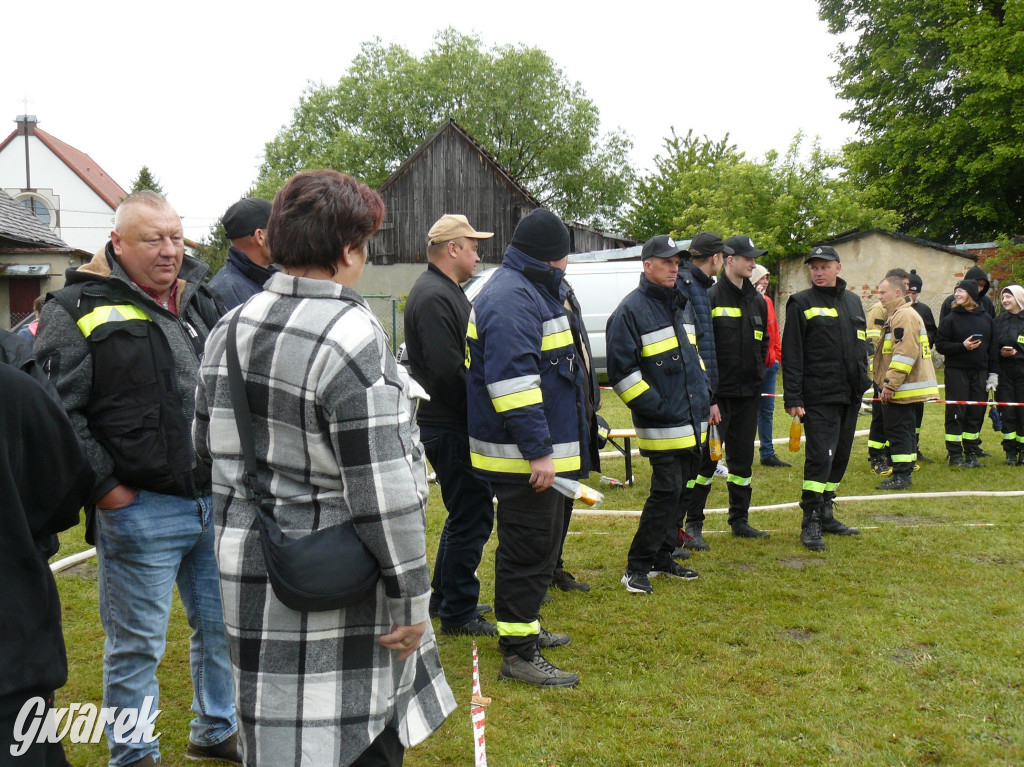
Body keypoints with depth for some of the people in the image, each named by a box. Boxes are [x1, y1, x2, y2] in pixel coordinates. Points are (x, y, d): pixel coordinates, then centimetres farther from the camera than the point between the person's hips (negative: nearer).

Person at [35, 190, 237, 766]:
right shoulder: (80, 311, -9)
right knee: (137, 644, 6)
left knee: (221, 626, 18)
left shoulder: (201, 300, 10)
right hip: (139, 510, -6)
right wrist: (103, 485, -15)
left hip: (216, 502, 6)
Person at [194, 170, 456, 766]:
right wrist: (413, 598, -11)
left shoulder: (230, 328, 6)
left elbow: (207, 445, 17)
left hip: (250, 568, 8)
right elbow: (383, 488, -20)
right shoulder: (352, 336, -19)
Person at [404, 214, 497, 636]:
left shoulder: (446, 292, 17)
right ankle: (459, 613, 8)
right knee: (471, 518, -3)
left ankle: (444, 597, 33)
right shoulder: (434, 297, -18)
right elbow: (448, 372, -25)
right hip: (451, 429, -11)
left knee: (466, 514, 21)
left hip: (451, 426, 11)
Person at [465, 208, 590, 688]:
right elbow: (512, 379, -27)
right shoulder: (511, 298, -18)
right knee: (528, 548, -5)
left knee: (538, 544, 21)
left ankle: (525, 627, 35)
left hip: (539, 450, 11)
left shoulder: (529, 290, 18)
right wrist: (538, 450, -28)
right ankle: (517, 653, 3)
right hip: (525, 456, -11)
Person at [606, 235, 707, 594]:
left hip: (692, 421, 8)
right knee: (666, 491, -10)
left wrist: (704, 395, 16)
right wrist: (654, 406, -17)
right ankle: (637, 567, 0)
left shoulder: (682, 305, 16)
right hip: (663, 425, -8)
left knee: (677, 490, 13)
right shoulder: (631, 310, -10)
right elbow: (621, 370, -14)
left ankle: (662, 556, 26)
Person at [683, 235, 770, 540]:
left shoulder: (757, 300, 13)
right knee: (706, 457, -3)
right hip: (717, 392, -6)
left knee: (742, 457, 12)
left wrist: (758, 372, 11)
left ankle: (740, 520, 22)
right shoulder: (710, 297, -8)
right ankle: (692, 522, 6)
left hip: (748, 393, 7)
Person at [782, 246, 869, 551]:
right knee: (820, 457, -10)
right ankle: (810, 523, -3)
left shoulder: (853, 301, 15)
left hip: (850, 395, 6)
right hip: (819, 397, -6)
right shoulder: (801, 303, -4)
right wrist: (793, 398, -14)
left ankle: (826, 513, 23)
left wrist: (863, 383, 15)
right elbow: (791, 354, -8)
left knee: (840, 456, 11)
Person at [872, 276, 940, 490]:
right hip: (901, 387, 11)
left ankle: (901, 476, -4)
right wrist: (888, 383, 24)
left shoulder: (904, 315, -15)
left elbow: (905, 353, -24)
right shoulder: (897, 315, 19)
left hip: (900, 390, -11)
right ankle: (904, 472, 21)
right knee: (905, 430, 14)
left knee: (897, 430, -7)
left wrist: (890, 384, -24)